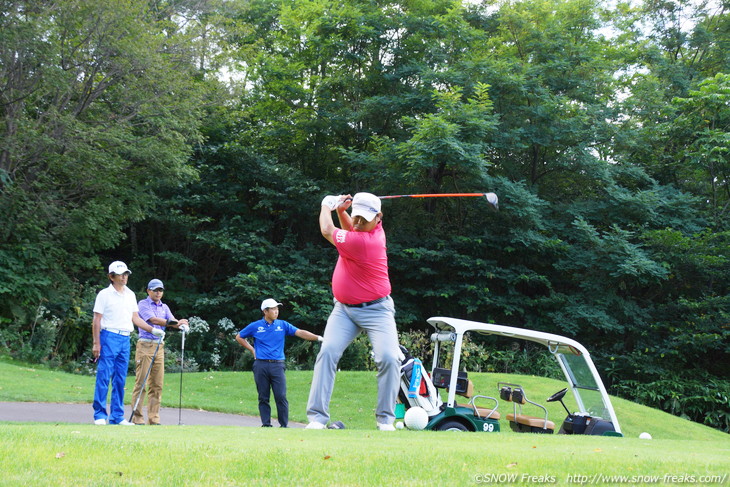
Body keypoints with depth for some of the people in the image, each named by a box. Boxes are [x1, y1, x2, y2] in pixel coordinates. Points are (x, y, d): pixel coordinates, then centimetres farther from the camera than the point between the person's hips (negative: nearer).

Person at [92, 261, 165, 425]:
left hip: (125, 339, 6)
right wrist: (96, 343, -10)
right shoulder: (104, 294, -1)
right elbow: (97, 320, -4)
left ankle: (117, 416, 11)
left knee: (120, 379, 7)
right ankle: (100, 415, -2)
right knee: (104, 376, -7)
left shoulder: (130, 295, 16)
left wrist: (152, 330, 11)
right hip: (109, 337, -6)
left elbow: (135, 318, 21)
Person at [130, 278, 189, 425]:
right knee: (141, 383, -7)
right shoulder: (143, 304, -1)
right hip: (145, 345, -6)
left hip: (159, 346, 6)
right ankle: (137, 418, -4)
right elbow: (153, 320, -16)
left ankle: (153, 419, 9)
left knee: (157, 384, 5)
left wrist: (181, 325, -22)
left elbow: (172, 321, 1)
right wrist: (173, 322, -28)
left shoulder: (164, 307, 17)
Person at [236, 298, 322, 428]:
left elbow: (300, 333, -1)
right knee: (263, 397, 3)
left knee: (281, 396, -8)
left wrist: (318, 338, -14)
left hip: (277, 365, 0)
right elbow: (239, 337, 19)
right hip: (260, 365, 0)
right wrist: (252, 349, 9)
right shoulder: (255, 326, 7)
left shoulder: (283, 325, 8)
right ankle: (266, 424, 10)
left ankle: (284, 425, -3)